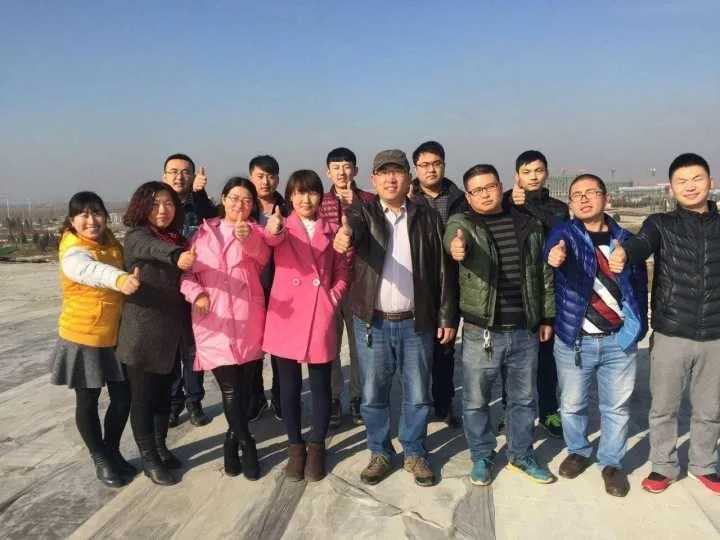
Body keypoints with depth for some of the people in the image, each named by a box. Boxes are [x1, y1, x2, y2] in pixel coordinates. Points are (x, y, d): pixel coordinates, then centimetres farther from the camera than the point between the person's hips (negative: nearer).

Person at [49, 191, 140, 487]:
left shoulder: (110, 242, 2)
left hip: (116, 336, 6)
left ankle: (113, 451, 35)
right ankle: (101, 460, 30)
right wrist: (120, 279, -65)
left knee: (123, 398, 12)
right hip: (83, 338, -6)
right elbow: (88, 269, -46)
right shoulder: (73, 251, -21)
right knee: (88, 402, 10)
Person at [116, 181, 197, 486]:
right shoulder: (136, 237, -11)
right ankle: (149, 459, 20)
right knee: (143, 397, 6)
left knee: (164, 393, 18)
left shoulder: (178, 239, 9)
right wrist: (177, 255, -58)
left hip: (172, 332, 6)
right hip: (143, 333, -6)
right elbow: (153, 250, -36)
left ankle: (161, 447, 34)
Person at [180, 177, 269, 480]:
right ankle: (246, 444, 13)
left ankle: (233, 438, 30)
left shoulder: (255, 231, 5)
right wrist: (196, 293, -10)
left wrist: (247, 239, -40)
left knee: (244, 385, 8)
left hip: (247, 320, 0)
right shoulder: (204, 232, 10)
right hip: (213, 321, 0)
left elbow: (262, 256, -18)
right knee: (230, 387, -4)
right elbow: (188, 271, 11)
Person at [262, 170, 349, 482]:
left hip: (320, 318, 1)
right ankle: (295, 446, 25)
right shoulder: (282, 227, 2)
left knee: (320, 386, 8)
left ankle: (317, 446, 25)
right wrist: (272, 231, -45)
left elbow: (342, 270, 13)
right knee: (289, 387, 8)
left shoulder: (331, 230, 9)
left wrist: (334, 296, -5)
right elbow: (271, 242, -22)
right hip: (286, 317, -1)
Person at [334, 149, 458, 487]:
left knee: (418, 394, 10)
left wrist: (448, 317, 0)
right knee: (373, 394, 10)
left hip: (417, 321, 1)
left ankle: (415, 454, 29)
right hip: (372, 321, 0)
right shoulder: (363, 213, 1)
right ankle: (380, 453, 29)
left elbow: (444, 270, 4)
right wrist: (344, 234, -49)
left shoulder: (427, 218, 3)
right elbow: (353, 226, -24)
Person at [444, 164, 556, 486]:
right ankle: (482, 457, 30)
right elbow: (454, 234, -29)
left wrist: (547, 316, 11)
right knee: (476, 401, 9)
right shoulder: (463, 222, -3)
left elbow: (543, 274, 12)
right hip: (480, 332, -3)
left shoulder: (528, 225, 6)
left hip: (525, 331, 3)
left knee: (524, 399, 17)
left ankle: (521, 456, 36)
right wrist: (456, 246, -53)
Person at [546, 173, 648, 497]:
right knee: (572, 404, 13)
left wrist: (639, 327, 4)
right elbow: (555, 247, -28)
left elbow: (640, 286, 9)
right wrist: (555, 255, -52)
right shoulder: (564, 233, -4)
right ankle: (578, 451, 37)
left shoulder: (625, 239, 3)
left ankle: (611, 462, 31)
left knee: (616, 407, 12)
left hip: (619, 340, 1)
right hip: (574, 339, -1)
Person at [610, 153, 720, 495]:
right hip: (670, 334, -2)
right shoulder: (661, 224, -3)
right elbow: (640, 243, -25)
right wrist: (623, 253, -47)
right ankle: (663, 466, 29)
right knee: (663, 407, 10)